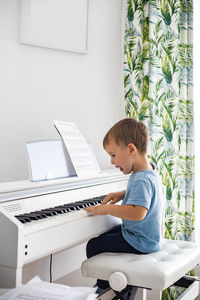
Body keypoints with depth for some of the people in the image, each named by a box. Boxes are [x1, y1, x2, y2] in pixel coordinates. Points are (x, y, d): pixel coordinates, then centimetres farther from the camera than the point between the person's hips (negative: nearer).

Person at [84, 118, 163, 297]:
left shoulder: (141, 180, -28)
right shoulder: (150, 172, 4)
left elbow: (138, 213, -41)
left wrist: (107, 209, -31)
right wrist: (122, 195, 13)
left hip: (139, 243, -11)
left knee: (93, 246, -6)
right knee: (104, 235, 26)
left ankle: (106, 289, 13)